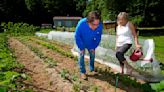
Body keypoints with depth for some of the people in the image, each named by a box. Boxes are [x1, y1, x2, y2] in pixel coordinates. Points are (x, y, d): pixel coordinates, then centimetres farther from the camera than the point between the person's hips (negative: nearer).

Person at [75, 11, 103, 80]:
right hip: (82, 43, -2)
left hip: (91, 44, 3)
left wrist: (94, 47, -9)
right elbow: (77, 36, -24)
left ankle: (92, 69, 30)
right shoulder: (81, 24, -40)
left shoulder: (100, 25, -32)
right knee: (81, 55, -9)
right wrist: (81, 48, -19)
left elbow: (98, 37, -12)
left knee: (92, 55, 8)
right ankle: (82, 72, 4)